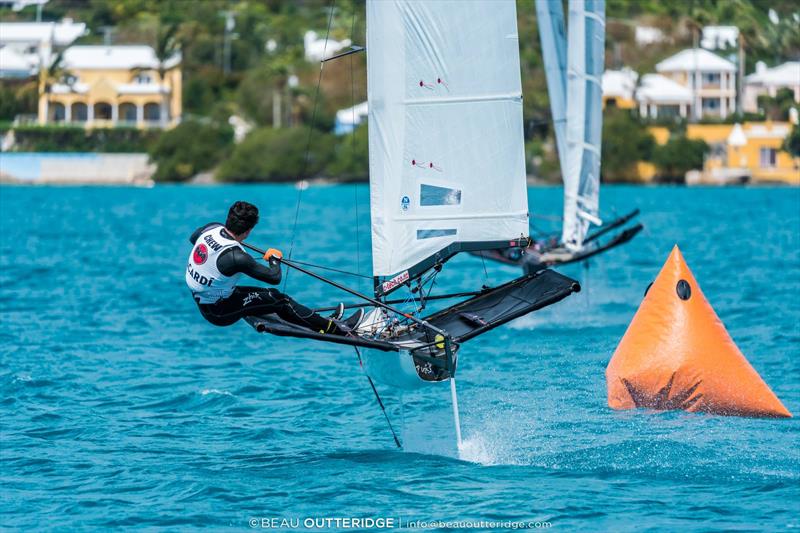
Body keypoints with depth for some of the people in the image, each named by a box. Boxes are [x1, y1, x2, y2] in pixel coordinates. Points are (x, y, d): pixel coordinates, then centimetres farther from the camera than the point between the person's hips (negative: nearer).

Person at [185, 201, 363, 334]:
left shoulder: (212, 228, -10)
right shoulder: (235, 257, -33)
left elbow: (192, 239, 17)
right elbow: (275, 277, -24)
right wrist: (275, 259, -2)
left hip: (201, 300, 8)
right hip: (218, 312, -8)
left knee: (269, 293, 15)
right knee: (279, 300, -2)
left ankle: (324, 321, 22)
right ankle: (337, 329, 5)